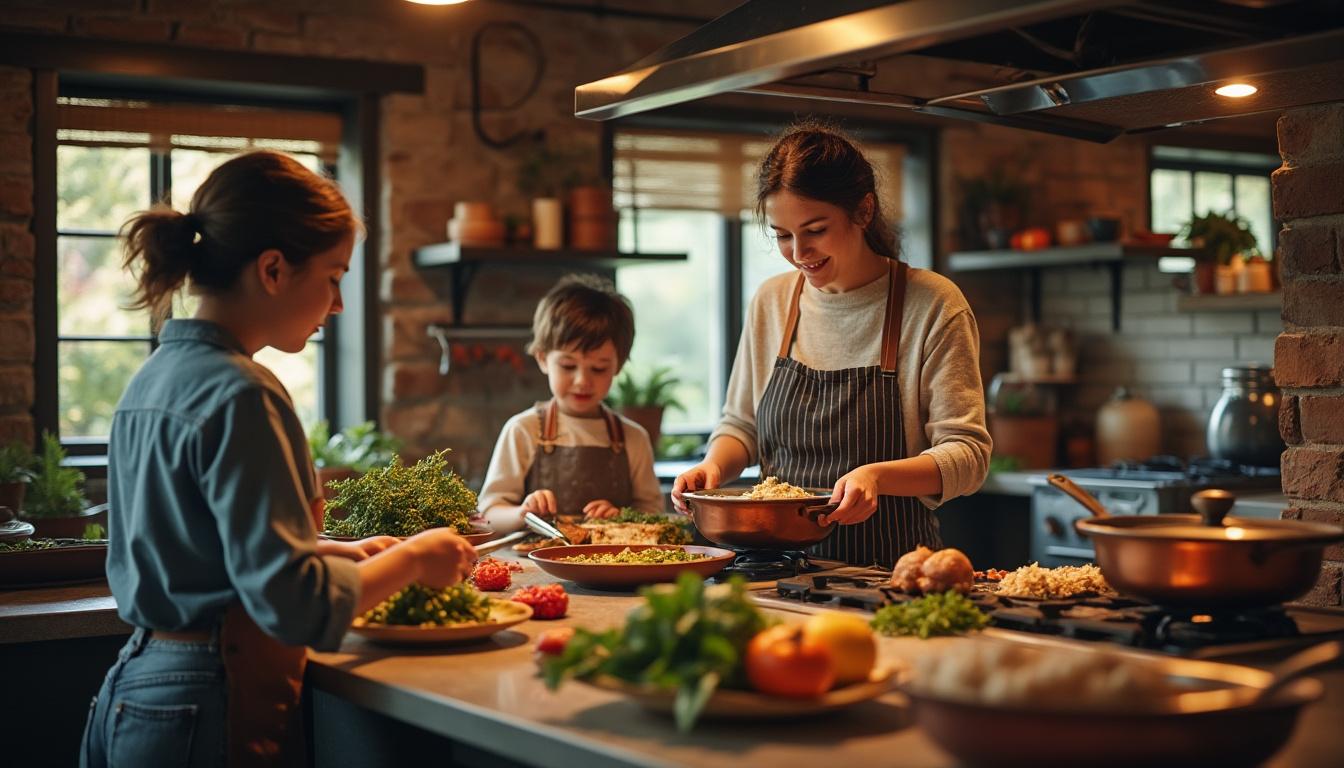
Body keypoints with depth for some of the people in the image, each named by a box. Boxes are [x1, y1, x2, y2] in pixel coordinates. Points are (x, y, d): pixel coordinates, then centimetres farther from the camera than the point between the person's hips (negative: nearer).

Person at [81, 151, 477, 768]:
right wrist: (410, 560, -8)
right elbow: (294, 603, -23)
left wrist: (343, 552, 14)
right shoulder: (239, 396, -20)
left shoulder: (153, 377, 8)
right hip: (211, 712, -9)